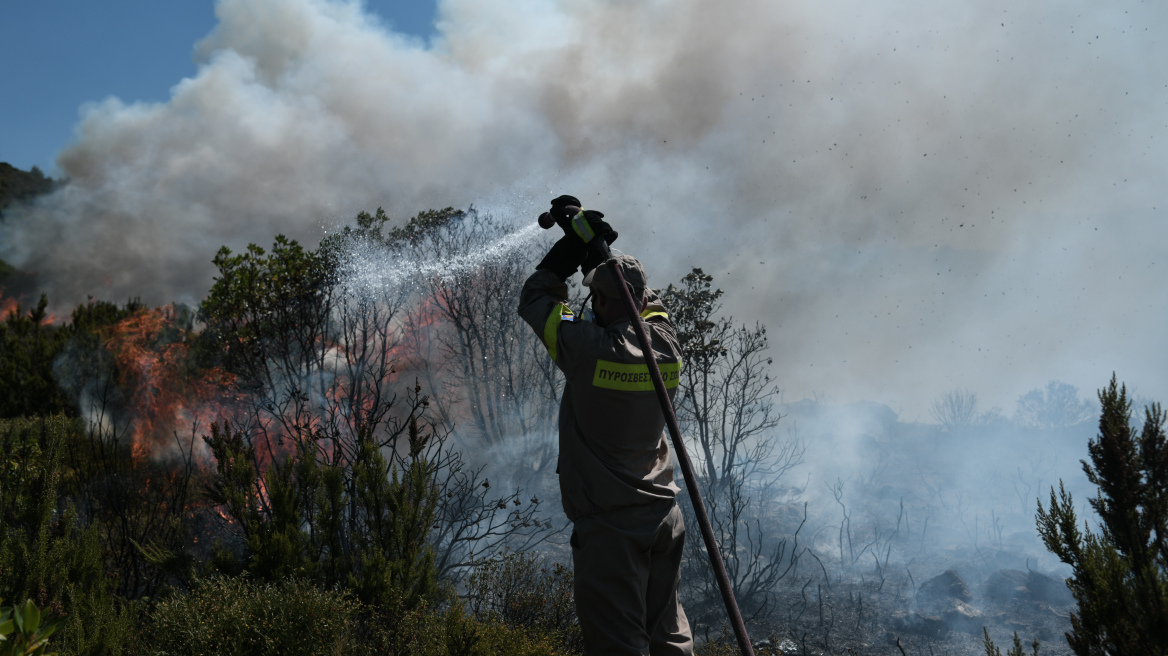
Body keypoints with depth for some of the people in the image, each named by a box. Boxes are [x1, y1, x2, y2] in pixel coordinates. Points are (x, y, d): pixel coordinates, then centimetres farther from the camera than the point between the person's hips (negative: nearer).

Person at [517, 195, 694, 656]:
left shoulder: (590, 348, -16)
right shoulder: (664, 344, 0)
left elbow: (534, 300, 0)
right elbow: (641, 299, 22)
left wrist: (574, 245, 4)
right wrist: (594, 247, 22)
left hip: (607, 523, -6)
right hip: (663, 515, 7)